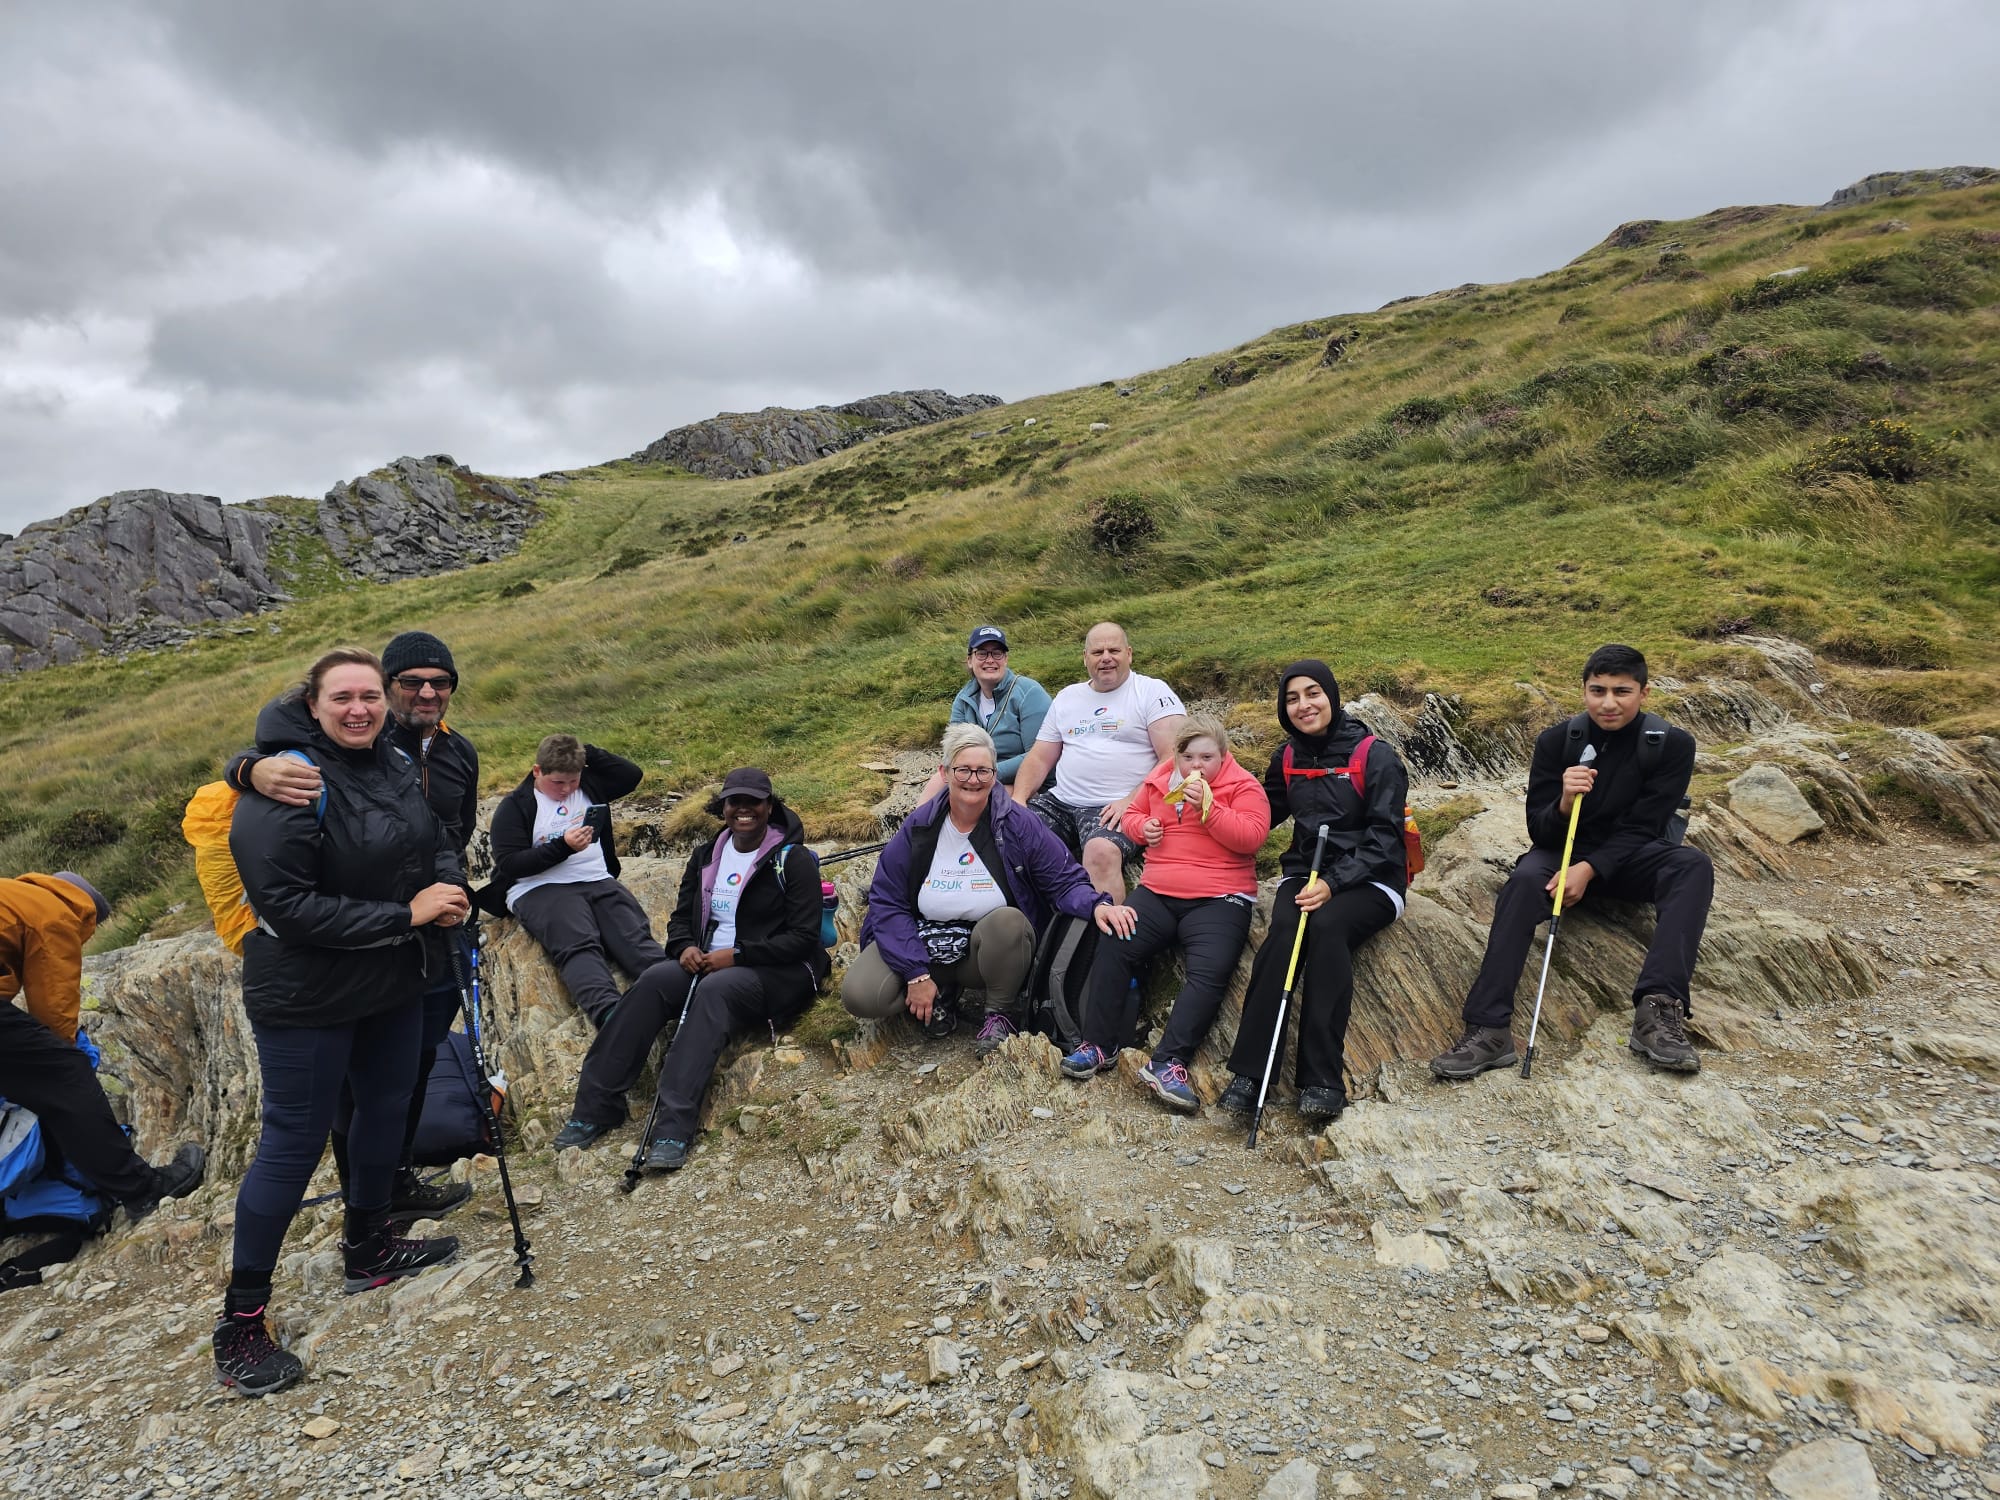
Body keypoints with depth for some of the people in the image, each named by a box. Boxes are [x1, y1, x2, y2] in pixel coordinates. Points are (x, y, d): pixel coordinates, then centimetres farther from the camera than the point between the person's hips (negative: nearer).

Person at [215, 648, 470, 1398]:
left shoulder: (396, 762, 0)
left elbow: (437, 839, 12)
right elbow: (286, 904, -26)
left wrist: (449, 884, -10)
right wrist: (405, 914, -25)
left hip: (394, 982, 8)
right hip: (308, 997, -7)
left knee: (387, 1106, 20)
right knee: (293, 1143, 1)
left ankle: (368, 1248, 41)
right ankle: (240, 1321, 17)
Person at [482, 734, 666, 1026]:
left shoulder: (589, 787, 19)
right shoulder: (515, 807, 4)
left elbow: (632, 774, 14)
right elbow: (509, 865, -5)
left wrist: (587, 752, 10)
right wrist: (563, 846, -14)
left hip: (598, 882, 4)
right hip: (540, 889, -4)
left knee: (636, 937, -24)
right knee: (579, 945, -33)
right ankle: (611, 1015, -56)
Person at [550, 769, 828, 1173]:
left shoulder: (793, 859, -7)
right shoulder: (706, 857, 11)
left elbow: (803, 938, -11)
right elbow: (681, 917, 16)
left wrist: (738, 954, -20)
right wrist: (684, 947, -8)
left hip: (779, 972, -5)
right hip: (709, 962, 5)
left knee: (714, 990, -35)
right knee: (654, 980, -23)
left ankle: (674, 1128, -41)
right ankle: (596, 1107, -21)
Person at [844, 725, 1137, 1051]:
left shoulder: (1019, 824, -10)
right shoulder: (919, 826, -6)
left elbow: (1065, 880, -7)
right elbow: (886, 901, -6)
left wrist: (1096, 904, -32)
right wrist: (916, 974, -16)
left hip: (992, 948, -1)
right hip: (924, 944, 2)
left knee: (1008, 921, -35)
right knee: (860, 995, -21)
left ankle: (1003, 1013, -6)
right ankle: (943, 992, 10)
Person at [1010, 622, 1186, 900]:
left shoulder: (1153, 692, 3)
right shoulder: (1067, 697, 21)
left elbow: (1173, 758, -7)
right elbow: (1039, 758, 21)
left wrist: (1132, 801, -18)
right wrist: (1018, 799, 3)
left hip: (1116, 808, -6)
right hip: (1059, 801, 6)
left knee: (1101, 852, -36)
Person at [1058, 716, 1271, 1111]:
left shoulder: (1243, 787, 0)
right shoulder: (1158, 782, 13)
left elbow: (1251, 837, -13)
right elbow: (1133, 813, 27)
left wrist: (1207, 805, -20)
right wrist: (1143, 827, 3)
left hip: (1218, 900, -4)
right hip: (1158, 894, 4)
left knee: (1210, 972, -27)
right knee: (1112, 948, -16)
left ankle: (1167, 1063, -28)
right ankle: (1100, 1045, -7)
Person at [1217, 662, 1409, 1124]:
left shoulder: (1375, 755, -4)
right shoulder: (1287, 758, 12)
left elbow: (1384, 836, -10)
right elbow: (1264, 815, 22)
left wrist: (1333, 884, -23)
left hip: (1369, 882, -3)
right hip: (1303, 875, 3)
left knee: (1327, 925, -35)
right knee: (1284, 928, -30)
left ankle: (1322, 1078, -33)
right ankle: (1249, 1070, -33)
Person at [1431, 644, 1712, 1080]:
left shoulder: (1672, 744, -7)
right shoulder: (1556, 741, -7)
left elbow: (1641, 829, -11)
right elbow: (1539, 832, -8)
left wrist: (1589, 869, -27)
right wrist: (1563, 804, -31)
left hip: (1629, 857, 1)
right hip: (1565, 850, -1)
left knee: (1693, 866, -29)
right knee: (1525, 878, -33)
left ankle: (1658, 1010, -40)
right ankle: (1488, 1029, -43)